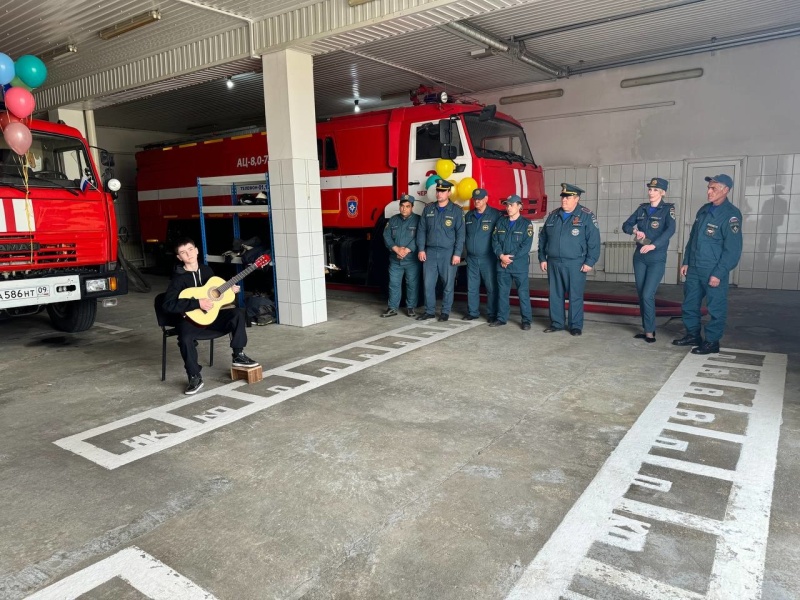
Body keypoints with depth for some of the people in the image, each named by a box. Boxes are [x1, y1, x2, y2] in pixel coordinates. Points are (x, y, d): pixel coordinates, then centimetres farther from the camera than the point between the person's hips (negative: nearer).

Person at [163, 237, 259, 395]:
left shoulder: (206, 270, 7)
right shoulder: (178, 278, -12)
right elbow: (168, 305, -23)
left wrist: (229, 289, 2)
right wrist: (197, 303, -27)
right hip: (191, 319, -5)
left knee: (237, 314, -16)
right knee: (185, 339, -35)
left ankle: (238, 356, -5)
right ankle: (195, 377, -15)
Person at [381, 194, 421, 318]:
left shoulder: (418, 220, -2)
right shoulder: (393, 220, 10)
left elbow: (418, 239, -12)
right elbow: (386, 236, 1)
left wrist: (406, 250, -20)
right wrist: (396, 249, -14)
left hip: (412, 260, -3)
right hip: (395, 260, 3)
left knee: (412, 284, 3)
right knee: (394, 284, 6)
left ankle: (411, 308, 15)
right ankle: (392, 308, 13)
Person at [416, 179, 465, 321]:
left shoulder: (456, 210, -2)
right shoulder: (428, 209, 9)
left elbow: (460, 233, -4)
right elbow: (421, 230, 10)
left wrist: (457, 254, -10)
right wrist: (421, 249, 2)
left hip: (448, 253, -3)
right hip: (430, 252, 3)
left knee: (448, 284, 3)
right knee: (428, 283, 4)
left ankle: (445, 311, 15)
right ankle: (429, 311, 16)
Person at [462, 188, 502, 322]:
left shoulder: (495, 215, -5)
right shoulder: (468, 216, 11)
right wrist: (467, 249, 11)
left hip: (488, 258, -5)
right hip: (472, 258, 5)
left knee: (491, 287, 0)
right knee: (472, 287, 10)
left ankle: (492, 314, 10)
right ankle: (472, 312, 20)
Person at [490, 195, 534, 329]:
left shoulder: (526, 224, -1)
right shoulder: (501, 222, 11)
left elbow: (526, 245, -9)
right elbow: (495, 241, 6)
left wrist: (510, 258, -13)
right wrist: (501, 256, -11)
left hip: (520, 264, -4)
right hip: (502, 263, 4)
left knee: (523, 293, -1)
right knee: (502, 292, 9)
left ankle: (526, 320, 7)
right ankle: (501, 318, 19)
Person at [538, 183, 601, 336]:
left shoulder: (586, 216, -4)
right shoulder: (553, 215, 10)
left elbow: (594, 241, -8)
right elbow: (543, 238, 14)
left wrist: (590, 262, -12)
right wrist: (542, 258, 10)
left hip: (575, 264, -4)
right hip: (553, 263, 5)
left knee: (575, 296, 2)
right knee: (555, 294, 9)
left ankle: (576, 325, 11)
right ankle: (556, 323, 20)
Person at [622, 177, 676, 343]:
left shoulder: (668, 209, -6)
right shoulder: (642, 208, 8)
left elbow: (670, 230, -21)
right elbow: (626, 225, 10)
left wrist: (653, 245, -35)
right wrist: (635, 231, -12)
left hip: (657, 259, -5)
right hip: (639, 257, 5)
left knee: (647, 295, -13)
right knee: (641, 295, 9)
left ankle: (650, 332, 0)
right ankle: (646, 329, 20)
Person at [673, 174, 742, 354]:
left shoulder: (731, 215, -13)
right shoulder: (703, 210, 10)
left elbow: (732, 249, -16)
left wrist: (719, 273, -18)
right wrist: (686, 262, 14)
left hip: (714, 271, -7)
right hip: (694, 268, 8)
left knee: (715, 308, 3)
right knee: (689, 304, 14)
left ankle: (712, 341, 13)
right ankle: (693, 335, 27)